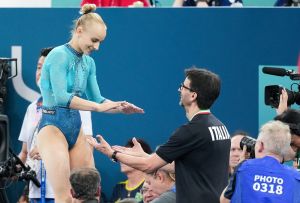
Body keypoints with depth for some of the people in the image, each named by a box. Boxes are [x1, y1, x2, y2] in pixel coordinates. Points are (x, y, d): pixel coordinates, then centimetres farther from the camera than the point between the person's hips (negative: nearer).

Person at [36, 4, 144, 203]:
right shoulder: (59, 56, -13)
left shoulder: (89, 62, 11)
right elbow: (61, 97, -25)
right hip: (53, 126, -8)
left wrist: (119, 107, -4)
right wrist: (99, 106, -27)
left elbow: (96, 99, 14)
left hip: (76, 127, 8)